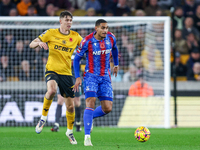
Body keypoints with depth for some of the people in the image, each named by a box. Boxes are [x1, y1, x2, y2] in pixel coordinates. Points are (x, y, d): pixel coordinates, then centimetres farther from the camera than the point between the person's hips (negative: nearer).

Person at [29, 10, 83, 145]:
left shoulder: (75, 36, 6)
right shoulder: (51, 33, -1)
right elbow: (31, 44, 0)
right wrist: (39, 43, -22)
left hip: (66, 73, 3)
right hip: (52, 70, -3)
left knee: (70, 105, 3)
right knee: (52, 90, -35)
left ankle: (70, 131, 27)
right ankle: (44, 117, -13)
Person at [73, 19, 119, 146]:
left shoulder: (111, 38, -2)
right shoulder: (87, 41, -13)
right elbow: (77, 58, -3)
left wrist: (116, 65, 30)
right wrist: (77, 77, -10)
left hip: (105, 77, 4)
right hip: (91, 76, -4)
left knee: (107, 109, -4)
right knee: (91, 101, -22)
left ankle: (89, 117, 28)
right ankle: (87, 136, -21)